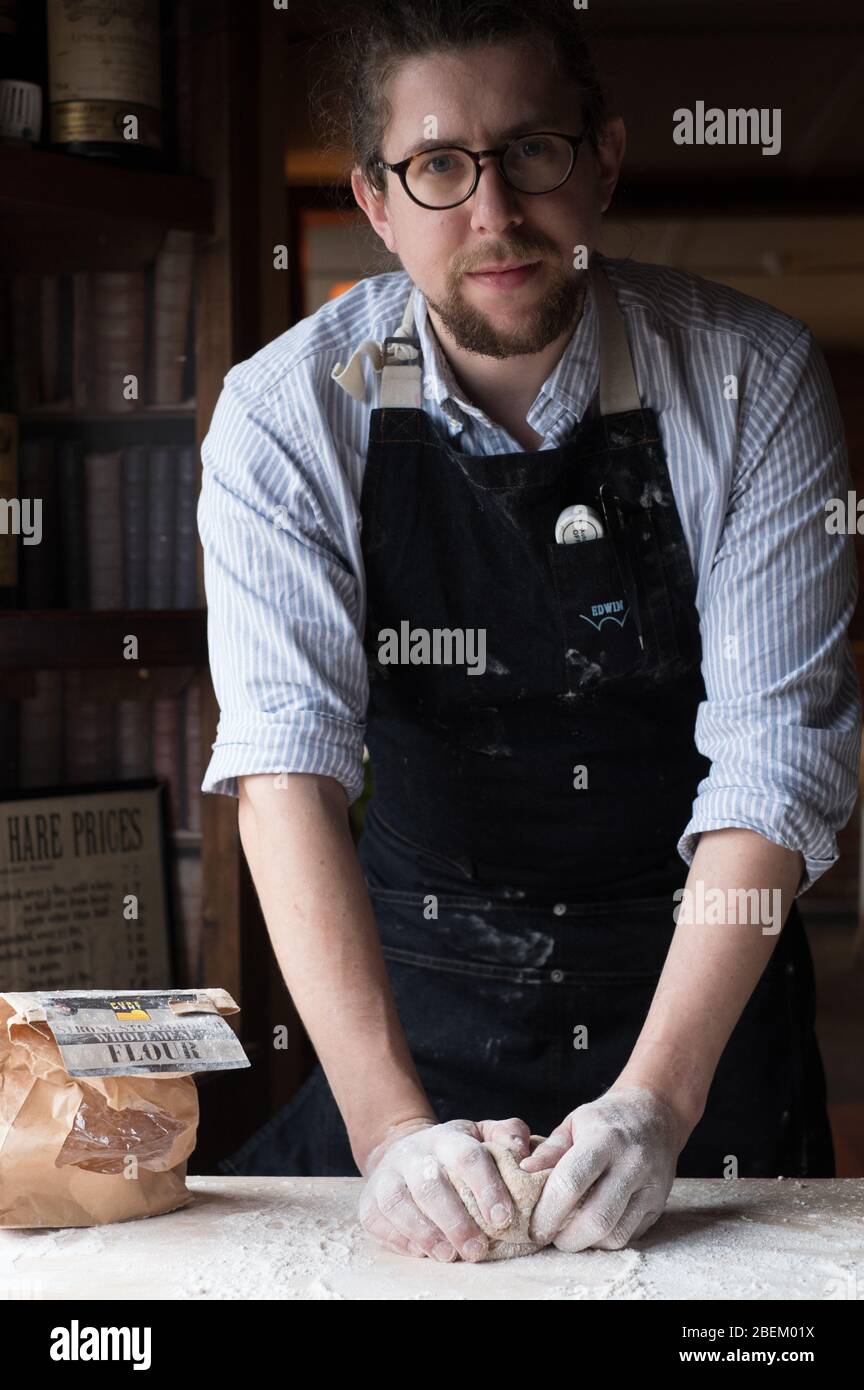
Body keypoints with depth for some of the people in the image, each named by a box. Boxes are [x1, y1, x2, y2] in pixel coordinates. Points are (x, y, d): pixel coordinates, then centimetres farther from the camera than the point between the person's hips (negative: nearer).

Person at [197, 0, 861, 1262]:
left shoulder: (754, 382, -14)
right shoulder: (287, 415, -14)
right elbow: (286, 765, -23)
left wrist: (657, 1100, -30)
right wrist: (390, 1121, -35)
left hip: (699, 979, 0)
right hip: (417, 981, 1)